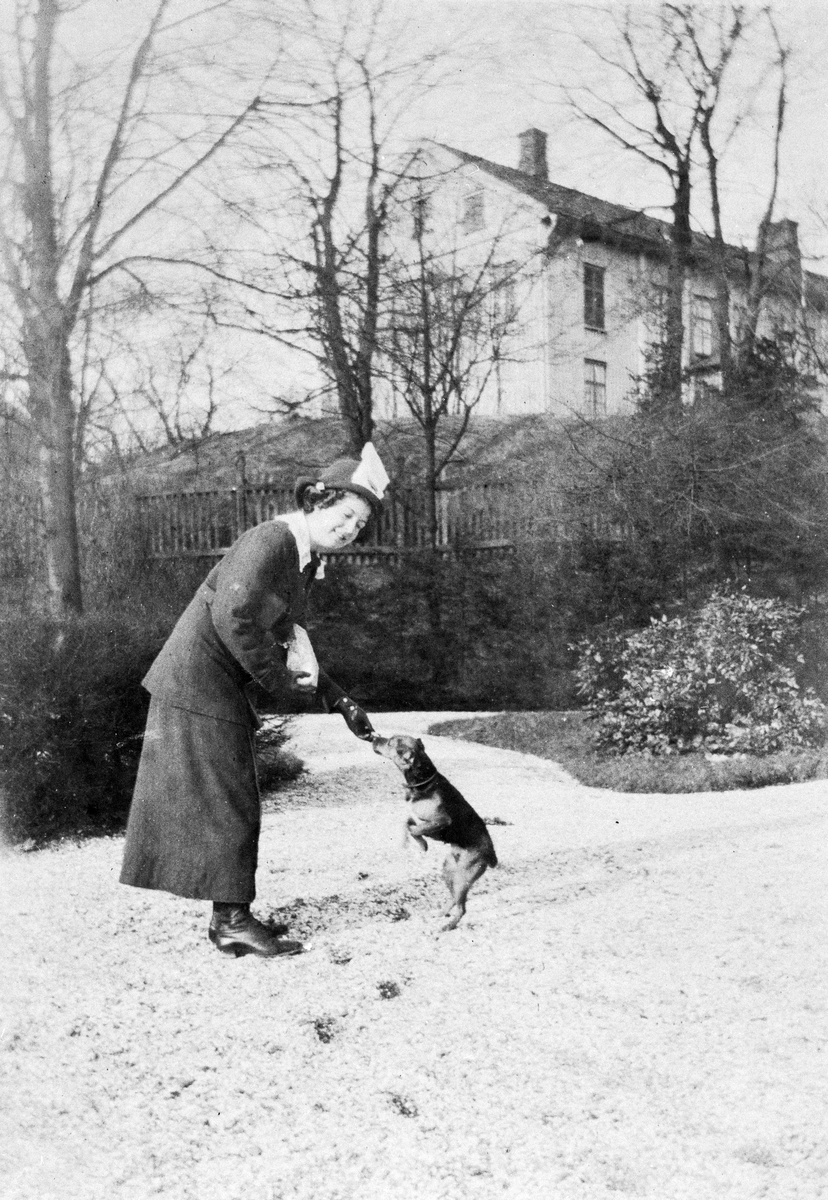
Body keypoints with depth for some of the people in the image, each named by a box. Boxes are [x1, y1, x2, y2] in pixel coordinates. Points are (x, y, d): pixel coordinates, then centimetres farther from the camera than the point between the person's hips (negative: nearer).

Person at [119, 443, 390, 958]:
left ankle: (228, 918, 20)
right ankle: (234, 920, 3)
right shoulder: (268, 542, -19)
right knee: (225, 801, -4)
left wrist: (342, 703, 12)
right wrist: (278, 679, -17)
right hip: (199, 681, -10)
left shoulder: (307, 559, 11)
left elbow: (289, 639, 17)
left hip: (224, 686, 10)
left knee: (235, 803, 12)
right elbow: (233, 617, -29)